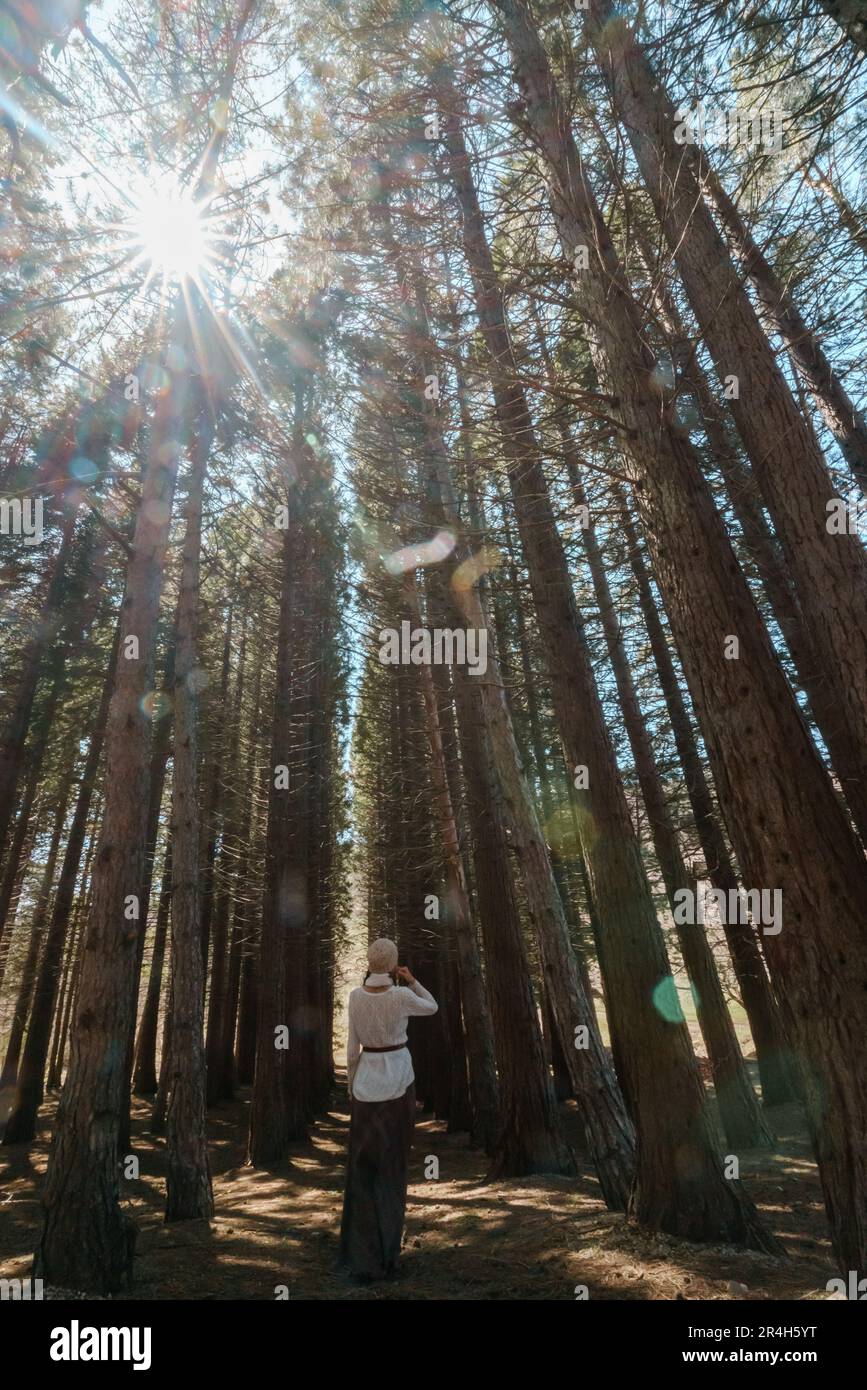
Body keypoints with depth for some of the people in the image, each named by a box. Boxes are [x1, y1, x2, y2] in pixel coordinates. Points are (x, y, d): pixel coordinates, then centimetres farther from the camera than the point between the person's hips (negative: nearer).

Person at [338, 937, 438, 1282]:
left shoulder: (355, 996, -9)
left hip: (367, 1079, 2)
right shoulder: (402, 995, -17)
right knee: (392, 1167, 11)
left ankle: (362, 1257, 19)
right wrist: (411, 980, 0)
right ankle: (386, 1255, 17)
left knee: (361, 1168, 15)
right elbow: (432, 1007, 6)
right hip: (399, 1080, -2)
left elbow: (352, 1048, -1)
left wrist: (351, 1086, 11)